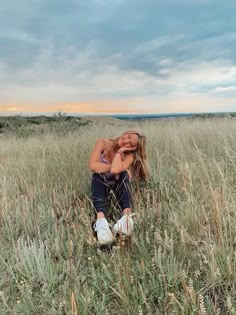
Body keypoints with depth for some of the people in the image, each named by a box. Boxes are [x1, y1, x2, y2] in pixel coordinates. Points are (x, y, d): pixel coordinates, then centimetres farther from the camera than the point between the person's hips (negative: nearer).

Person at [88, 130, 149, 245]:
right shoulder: (103, 143, -11)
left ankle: (127, 216, -51)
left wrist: (120, 151, -22)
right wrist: (113, 167, -23)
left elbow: (115, 170, -34)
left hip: (117, 183, 0)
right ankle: (101, 219, -56)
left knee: (123, 174, -31)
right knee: (99, 175, -34)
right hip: (100, 182, 0)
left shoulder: (129, 155, -13)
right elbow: (92, 166, -24)